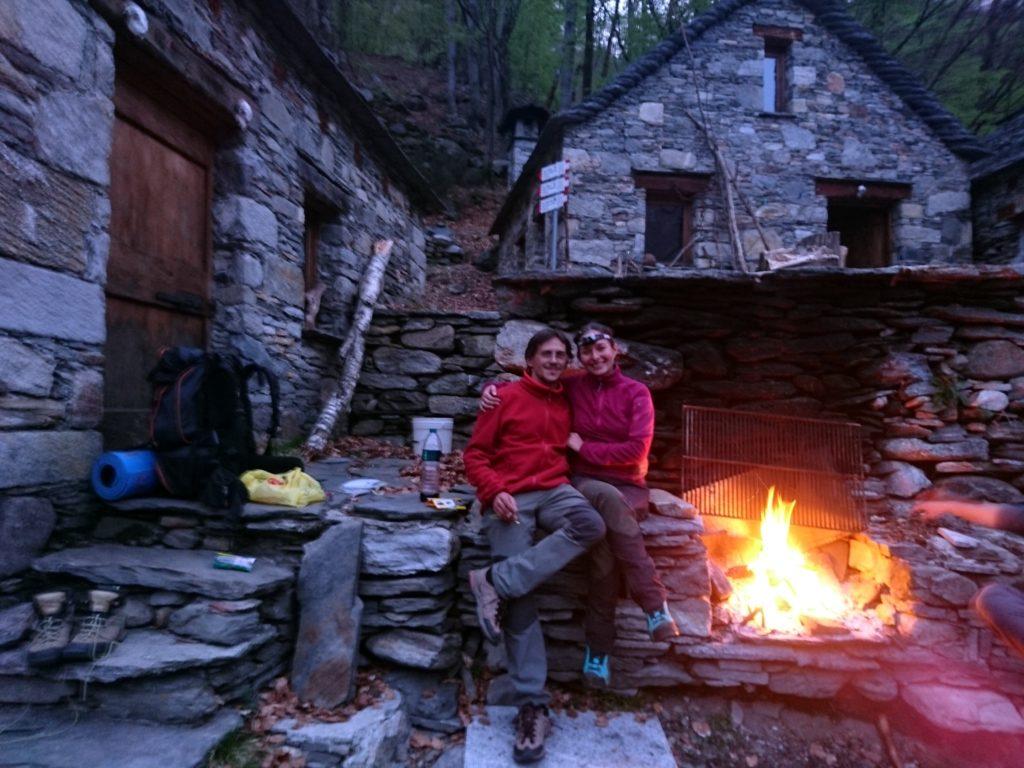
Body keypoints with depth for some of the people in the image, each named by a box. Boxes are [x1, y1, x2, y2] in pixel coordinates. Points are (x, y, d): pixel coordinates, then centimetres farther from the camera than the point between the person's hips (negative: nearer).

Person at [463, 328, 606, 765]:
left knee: (591, 526, -31)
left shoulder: (567, 403, 18)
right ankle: (532, 707, -6)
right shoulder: (506, 398, 6)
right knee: (521, 601, -14)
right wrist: (495, 491, -13)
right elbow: (475, 454, 3)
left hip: (554, 490, 4)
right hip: (510, 498, -3)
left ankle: (496, 582, -28)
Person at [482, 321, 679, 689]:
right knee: (608, 498, -37)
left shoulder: (636, 392, 2)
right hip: (586, 484, 0)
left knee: (606, 542, -33)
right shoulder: (572, 386, 7)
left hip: (629, 489, 0)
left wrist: (584, 447, -8)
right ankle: (655, 606, -32)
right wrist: (495, 387, -3)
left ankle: (598, 648, -21)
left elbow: (637, 449, -8)